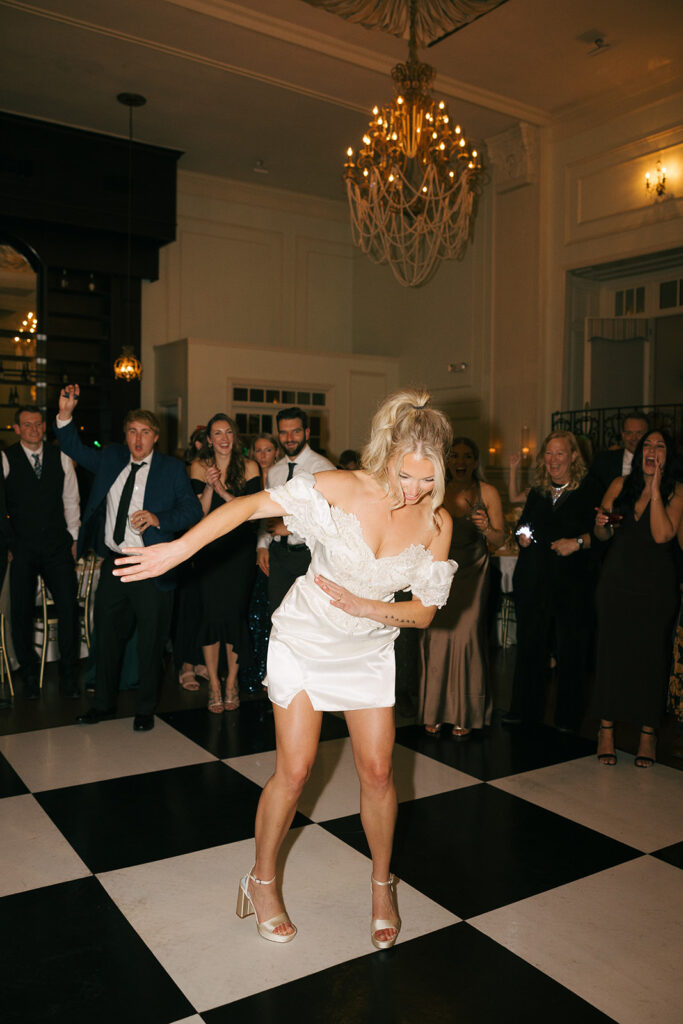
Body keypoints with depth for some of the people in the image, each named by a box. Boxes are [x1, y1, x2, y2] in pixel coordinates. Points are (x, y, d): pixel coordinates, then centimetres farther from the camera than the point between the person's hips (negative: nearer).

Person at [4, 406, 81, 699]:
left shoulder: (60, 458, 7)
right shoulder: (6, 459, -1)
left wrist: (73, 537, 9)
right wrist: (6, 543, -10)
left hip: (57, 546, 2)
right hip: (20, 549, -1)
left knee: (69, 608, -2)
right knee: (21, 613, 6)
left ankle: (69, 674, 13)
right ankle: (29, 675, 22)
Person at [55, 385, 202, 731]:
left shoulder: (172, 468, -2)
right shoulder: (110, 458, 10)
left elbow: (192, 510, -7)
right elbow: (75, 448, 15)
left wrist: (158, 519, -22)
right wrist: (66, 413, 0)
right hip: (113, 564, 4)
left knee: (150, 643, 6)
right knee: (106, 636, 15)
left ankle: (145, 710, 23)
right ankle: (104, 703, 34)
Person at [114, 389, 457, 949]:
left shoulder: (436, 523, -13)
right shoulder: (344, 488, -22)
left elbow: (424, 612, -7)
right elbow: (251, 504, -25)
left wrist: (363, 606, -23)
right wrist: (180, 547, -33)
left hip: (369, 650, 3)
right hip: (305, 640, -2)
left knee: (377, 771, 5)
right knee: (294, 771, 2)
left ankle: (382, 883, 31)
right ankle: (262, 881, 27)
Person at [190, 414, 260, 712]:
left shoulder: (248, 467, 1)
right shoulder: (200, 467, 3)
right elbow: (199, 513, -2)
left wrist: (223, 491, -16)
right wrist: (209, 487, -17)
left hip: (239, 548, 0)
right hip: (209, 548, 1)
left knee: (235, 612, -2)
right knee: (211, 612, -2)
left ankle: (232, 682, 15)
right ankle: (213, 684, 13)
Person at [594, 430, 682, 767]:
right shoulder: (620, 485, 7)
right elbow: (602, 536, 10)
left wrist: (655, 489, -14)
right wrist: (601, 524, -13)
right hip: (617, 581, 2)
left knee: (652, 655, 3)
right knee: (611, 651, 3)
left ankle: (647, 733, 18)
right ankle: (606, 729, 14)